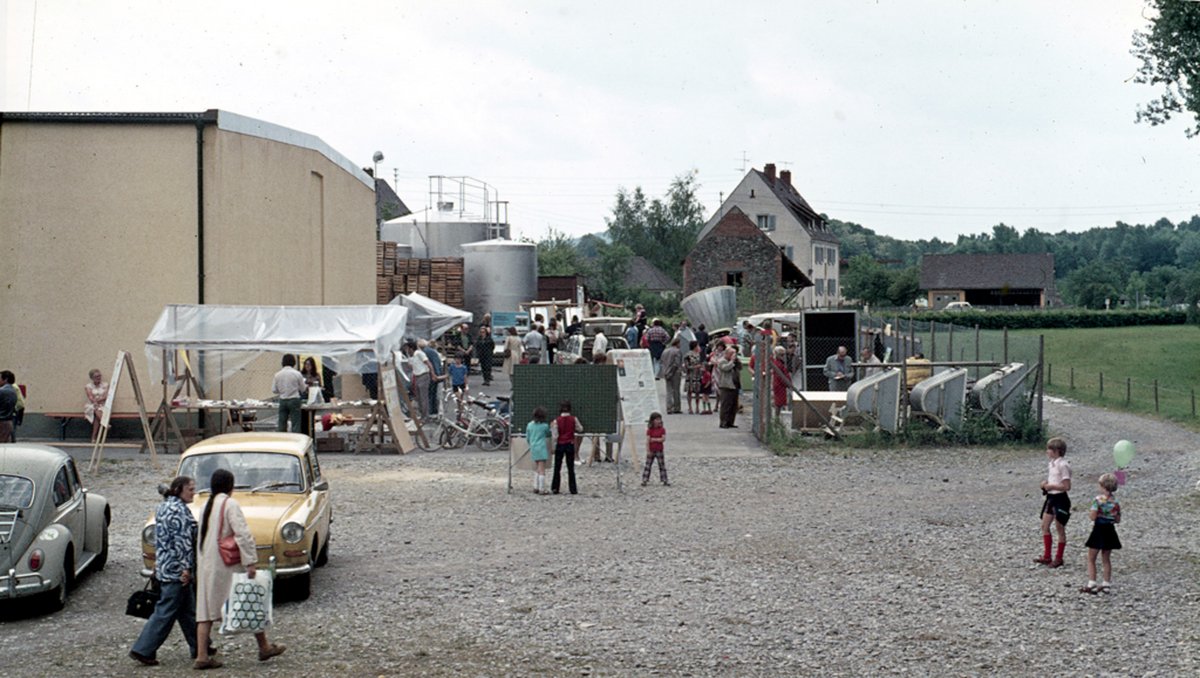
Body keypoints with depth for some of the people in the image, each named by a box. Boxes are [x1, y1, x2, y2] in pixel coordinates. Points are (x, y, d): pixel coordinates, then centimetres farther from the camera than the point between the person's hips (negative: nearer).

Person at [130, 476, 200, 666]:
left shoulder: (163, 507, 14)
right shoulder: (179, 510, -17)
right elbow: (182, 541, -21)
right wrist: (186, 567, -21)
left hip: (163, 566, 10)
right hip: (176, 570, -10)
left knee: (187, 610, 16)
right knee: (166, 612, -5)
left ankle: (198, 647, 23)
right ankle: (143, 650, -4)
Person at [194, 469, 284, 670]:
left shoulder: (207, 505, 12)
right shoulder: (229, 504, -11)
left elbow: (203, 536, 15)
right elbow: (243, 534, -20)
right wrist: (251, 562, -22)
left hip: (206, 566, 7)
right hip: (227, 566, -7)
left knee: (206, 610, 5)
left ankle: (201, 656, 0)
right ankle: (264, 647, 14)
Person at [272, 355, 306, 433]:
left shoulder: (278, 374, -1)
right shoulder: (297, 374, -9)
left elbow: (274, 390, 3)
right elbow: (302, 389, 0)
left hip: (282, 400, 3)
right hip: (294, 400, -3)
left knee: (281, 424, 9)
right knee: (295, 424, 0)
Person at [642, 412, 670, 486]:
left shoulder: (662, 430, 0)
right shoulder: (650, 430, -5)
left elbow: (663, 438, -12)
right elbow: (647, 441, -9)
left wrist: (654, 439, -15)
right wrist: (648, 451, -14)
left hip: (659, 451, 1)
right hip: (651, 451, -1)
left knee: (662, 465, 5)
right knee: (648, 465, 2)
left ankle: (665, 480, 10)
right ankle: (644, 480, 6)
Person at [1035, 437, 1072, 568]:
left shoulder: (1063, 465, -19)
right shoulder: (1052, 463, 8)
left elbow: (1066, 486, -21)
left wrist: (1050, 486, -21)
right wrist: (1045, 483, 2)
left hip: (1060, 499, -9)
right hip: (1051, 498, 9)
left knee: (1060, 528, 4)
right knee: (1045, 525, 9)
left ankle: (1059, 558, 14)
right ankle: (1046, 556, 17)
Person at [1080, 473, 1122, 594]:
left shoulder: (1098, 500, -16)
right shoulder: (1116, 502, 0)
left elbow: (1093, 516, -20)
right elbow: (1118, 520, 4)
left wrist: (1088, 512, 1)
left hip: (1098, 530, -5)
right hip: (1110, 531, 5)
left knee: (1091, 559, 3)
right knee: (1106, 559, 17)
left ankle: (1091, 584, -6)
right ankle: (1106, 584, 19)